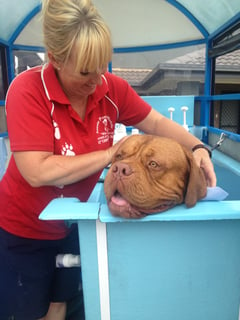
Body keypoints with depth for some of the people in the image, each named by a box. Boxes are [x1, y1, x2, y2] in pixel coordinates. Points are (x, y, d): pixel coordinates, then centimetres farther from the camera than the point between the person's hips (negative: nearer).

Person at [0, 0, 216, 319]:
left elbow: (157, 123, -3)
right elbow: (37, 172, -32)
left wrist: (197, 148, -20)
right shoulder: (28, 90, -26)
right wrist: (110, 154, -29)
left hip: (70, 223, 4)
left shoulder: (110, 87, -13)